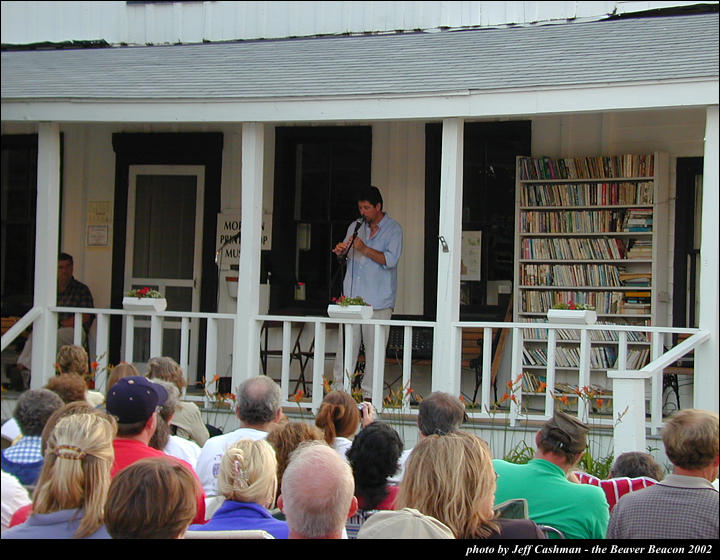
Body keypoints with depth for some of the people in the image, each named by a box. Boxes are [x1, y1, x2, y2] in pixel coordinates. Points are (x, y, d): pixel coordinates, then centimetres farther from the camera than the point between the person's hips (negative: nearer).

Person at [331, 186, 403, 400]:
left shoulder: (393, 230, 1)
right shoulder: (355, 226, 16)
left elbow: (390, 259, -11)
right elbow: (345, 254, 22)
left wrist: (364, 249, -18)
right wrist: (341, 251, -1)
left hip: (378, 301, -4)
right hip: (352, 296, 4)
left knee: (374, 348, -2)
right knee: (346, 344, 1)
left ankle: (369, 394, 5)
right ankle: (339, 388, 6)